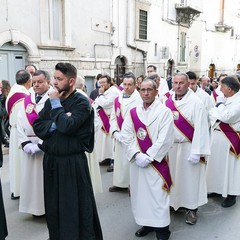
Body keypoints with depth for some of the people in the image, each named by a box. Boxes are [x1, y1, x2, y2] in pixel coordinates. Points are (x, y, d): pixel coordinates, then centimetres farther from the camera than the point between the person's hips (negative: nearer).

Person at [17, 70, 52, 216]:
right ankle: (36, 207, 25)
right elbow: (20, 123, 7)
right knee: (31, 177, 11)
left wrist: (41, 144, -17)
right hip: (29, 147, 6)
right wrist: (25, 143, -6)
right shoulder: (27, 100, 11)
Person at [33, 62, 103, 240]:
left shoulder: (82, 102, -11)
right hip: (50, 160, 6)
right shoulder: (51, 100, 8)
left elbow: (67, 126, -25)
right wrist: (55, 124, -16)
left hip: (72, 163, -6)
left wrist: (56, 104, -12)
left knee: (75, 206, 4)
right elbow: (37, 126, 2)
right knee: (53, 205, 17)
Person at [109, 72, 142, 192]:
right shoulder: (118, 99, 8)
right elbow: (113, 118, 10)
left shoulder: (139, 100, -11)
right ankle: (120, 183, 29)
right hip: (119, 138, 6)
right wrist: (116, 132, -4)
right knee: (119, 159, 14)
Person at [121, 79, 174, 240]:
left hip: (156, 162, -4)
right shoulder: (133, 113, 7)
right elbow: (126, 135, 1)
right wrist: (137, 155, -13)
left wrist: (148, 157, -16)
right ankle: (147, 224, 29)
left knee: (157, 195, -1)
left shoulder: (164, 112, -6)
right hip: (137, 161, 4)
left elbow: (165, 139, -13)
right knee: (140, 193, 11)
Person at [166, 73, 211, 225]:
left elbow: (200, 128, -17)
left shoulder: (196, 102, -13)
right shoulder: (168, 102, 4)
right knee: (172, 176, 15)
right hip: (170, 146, 5)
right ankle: (173, 202, 33)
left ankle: (192, 208, 20)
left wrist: (197, 152, -20)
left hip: (188, 147, -5)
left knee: (189, 178, 4)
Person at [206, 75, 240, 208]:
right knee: (216, 164, 15)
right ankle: (217, 188, 31)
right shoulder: (224, 98, 9)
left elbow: (227, 116, -26)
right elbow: (212, 112, 12)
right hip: (217, 136, 8)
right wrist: (217, 119, -6)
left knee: (229, 166, 1)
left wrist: (221, 106, -11)